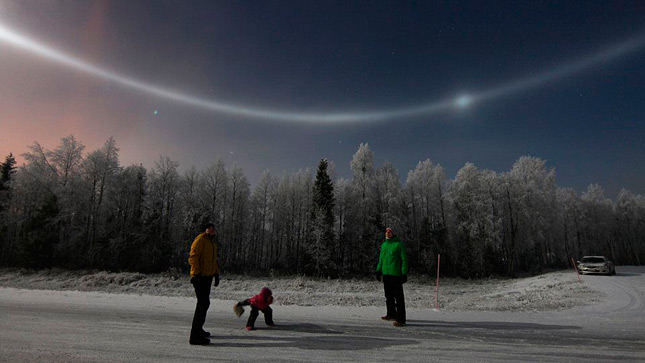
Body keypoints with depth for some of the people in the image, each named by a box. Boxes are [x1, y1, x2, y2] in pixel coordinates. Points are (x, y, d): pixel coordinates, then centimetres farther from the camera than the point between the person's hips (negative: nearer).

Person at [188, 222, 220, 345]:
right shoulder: (200, 240, -10)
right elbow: (192, 257, -18)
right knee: (203, 304, -12)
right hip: (200, 277, -10)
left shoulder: (212, 243, 19)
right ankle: (195, 336, -8)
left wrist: (216, 274, 20)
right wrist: (196, 273, -25)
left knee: (204, 303, 18)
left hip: (208, 276, 10)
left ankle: (198, 329, 33)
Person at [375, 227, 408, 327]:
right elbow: (381, 259, 22)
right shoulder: (383, 245, 14)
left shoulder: (399, 244, -6)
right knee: (388, 296, 16)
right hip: (386, 274, 7)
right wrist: (378, 271, 17)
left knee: (398, 297, -5)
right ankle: (391, 314, 31)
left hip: (396, 274, -7)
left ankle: (401, 319, -2)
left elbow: (404, 259, -8)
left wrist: (404, 273, -13)